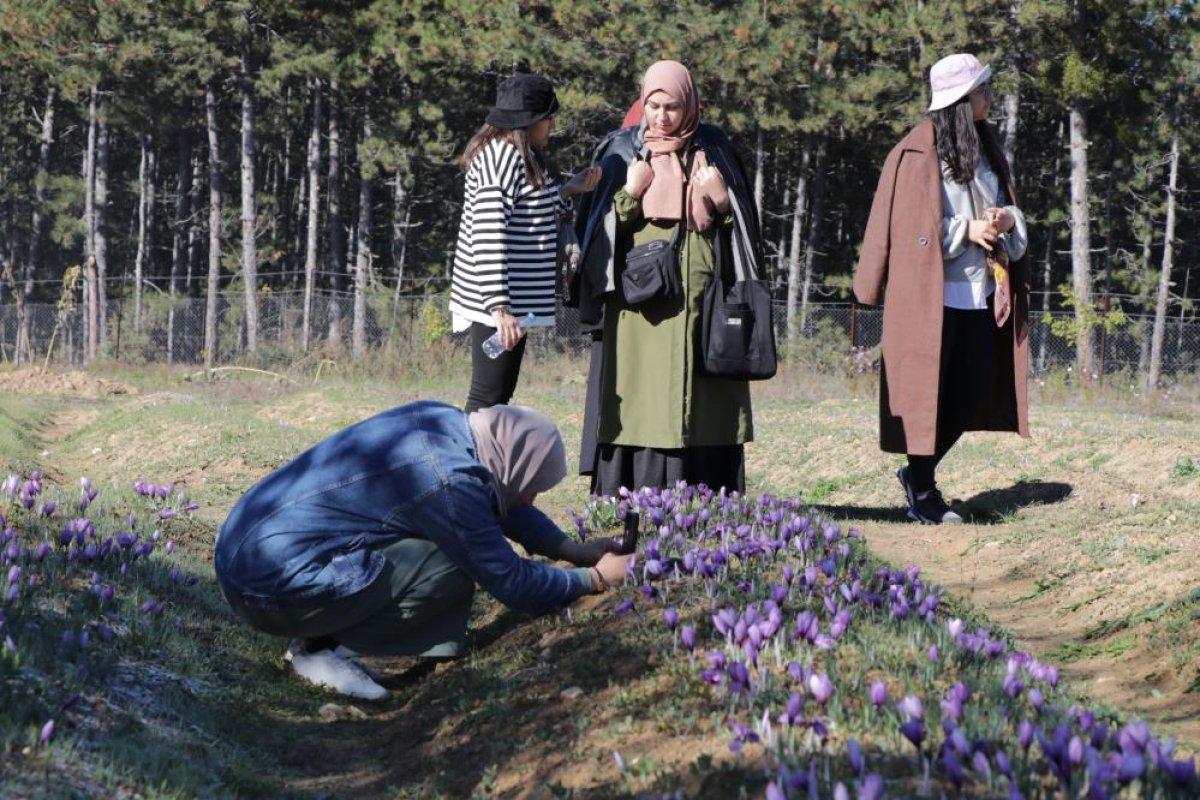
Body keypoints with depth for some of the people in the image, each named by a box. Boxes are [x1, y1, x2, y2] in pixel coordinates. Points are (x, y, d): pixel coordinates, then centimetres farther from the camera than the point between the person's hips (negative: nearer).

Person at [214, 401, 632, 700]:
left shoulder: (442, 419, 4)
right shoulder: (451, 481, -20)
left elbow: (497, 501, 23)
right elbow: (512, 584, -9)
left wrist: (575, 549, 23)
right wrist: (596, 577, 5)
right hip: (272, 588, -9)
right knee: (454, 566, -13)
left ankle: (326, 636, 9)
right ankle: (320, 648, -6)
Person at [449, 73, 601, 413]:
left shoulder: (515, 155, 14)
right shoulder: (502, 157, -17)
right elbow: (488, 238, -23)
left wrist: (568, 191, 23)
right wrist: (500, 309, -27)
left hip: (512, 301, 10)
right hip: (497, 301, -10)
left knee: (500, 395, 15)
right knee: (488, 397, -8)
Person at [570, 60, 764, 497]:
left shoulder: (714, 151, 10)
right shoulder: (623, 150, 6)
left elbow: (740, 227, 15)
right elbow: (600, 226, 4)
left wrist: (723, 202, -6)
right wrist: (630, 193, -12)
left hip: (703, 298, 1)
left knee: (700, 404, -1)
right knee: (641, 402, -6)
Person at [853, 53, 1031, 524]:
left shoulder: (985, 149, 14)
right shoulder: (919, 153, -9)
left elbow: (1005, 205, 20)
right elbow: (911, 224, -12)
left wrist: (1008, 219, -2)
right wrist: (966, 230, -18)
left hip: (979, 292, 8)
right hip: (934, 293, -7)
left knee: (971, 395, 8)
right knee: (928, 393, -2)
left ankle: (919, 473, 25)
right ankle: (921, 492, 9)